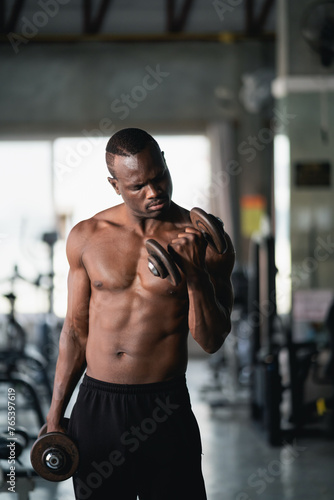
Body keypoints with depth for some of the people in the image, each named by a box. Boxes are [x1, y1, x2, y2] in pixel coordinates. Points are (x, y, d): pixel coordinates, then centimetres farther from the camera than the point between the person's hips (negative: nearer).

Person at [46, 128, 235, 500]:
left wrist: (196, 274, -21)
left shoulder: (204, 240, -5)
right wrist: (55, 416, 10)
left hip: (166, 410, -2)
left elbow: (212, 341, -5)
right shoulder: (85, 237, 2)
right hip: (95, 408, 2)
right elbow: (76, 330, 10)